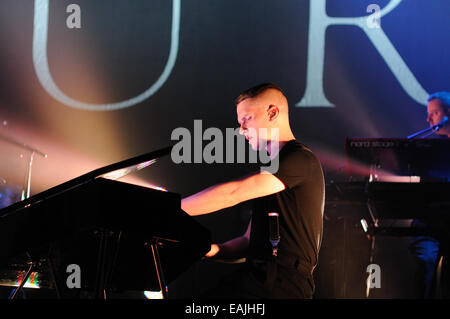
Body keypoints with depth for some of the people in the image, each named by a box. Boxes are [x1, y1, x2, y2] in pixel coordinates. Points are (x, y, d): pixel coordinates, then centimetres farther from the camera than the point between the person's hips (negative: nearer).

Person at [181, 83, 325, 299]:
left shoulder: (302, 161, -6)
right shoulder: (269, 173, 26)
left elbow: (234, 193, -16)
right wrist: (213, 251, 5)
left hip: (285, 286, -9)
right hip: (258, 278, 9)